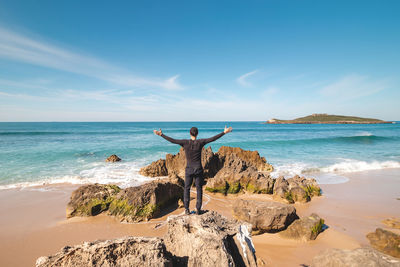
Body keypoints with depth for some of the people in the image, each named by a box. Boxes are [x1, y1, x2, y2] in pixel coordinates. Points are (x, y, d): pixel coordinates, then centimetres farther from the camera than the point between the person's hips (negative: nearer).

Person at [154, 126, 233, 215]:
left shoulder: (185, 142, -7)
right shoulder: (200, 142, -7)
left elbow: (172, 140, -9)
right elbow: (213, 138, -7)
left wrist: (161, 134, -2)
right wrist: (224, 132, -2)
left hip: (189, 170, 0)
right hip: (198, 169, 0)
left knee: (187, 189, 15)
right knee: (199, 189, 13)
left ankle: (186, 209, 14)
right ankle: (198, 209, 14)